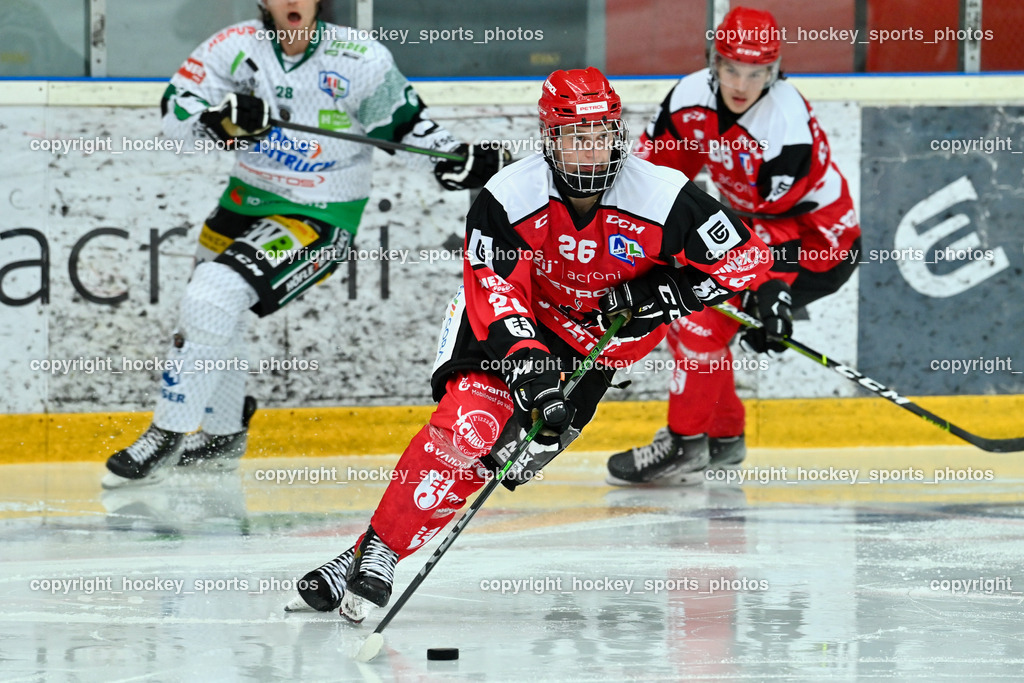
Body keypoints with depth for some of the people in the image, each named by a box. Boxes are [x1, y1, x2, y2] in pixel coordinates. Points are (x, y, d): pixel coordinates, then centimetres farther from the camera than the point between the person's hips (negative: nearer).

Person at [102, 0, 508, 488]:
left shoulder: (361, 60, -15)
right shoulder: (238, 46, -9)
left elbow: (405, 122, -1)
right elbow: (176, 112, -14)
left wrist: (462, 159, -14)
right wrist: (222, 117, -34)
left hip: (320, 216, -5)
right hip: (247, 201, 5)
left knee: (213, 300, -22)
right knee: (209, 313, 18)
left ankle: (166, 439, -12)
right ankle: (222, 435, 45)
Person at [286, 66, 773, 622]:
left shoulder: (665, 198, -21)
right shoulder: (506, 199, -24)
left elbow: (747, 256, -13)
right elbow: (495, 296, -25)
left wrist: (667, 293, -23)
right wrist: (529, 371, -37)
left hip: (599, 335, 1)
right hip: (515, 315, -1)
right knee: (468, 419, -25)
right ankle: (376, 550, -19)